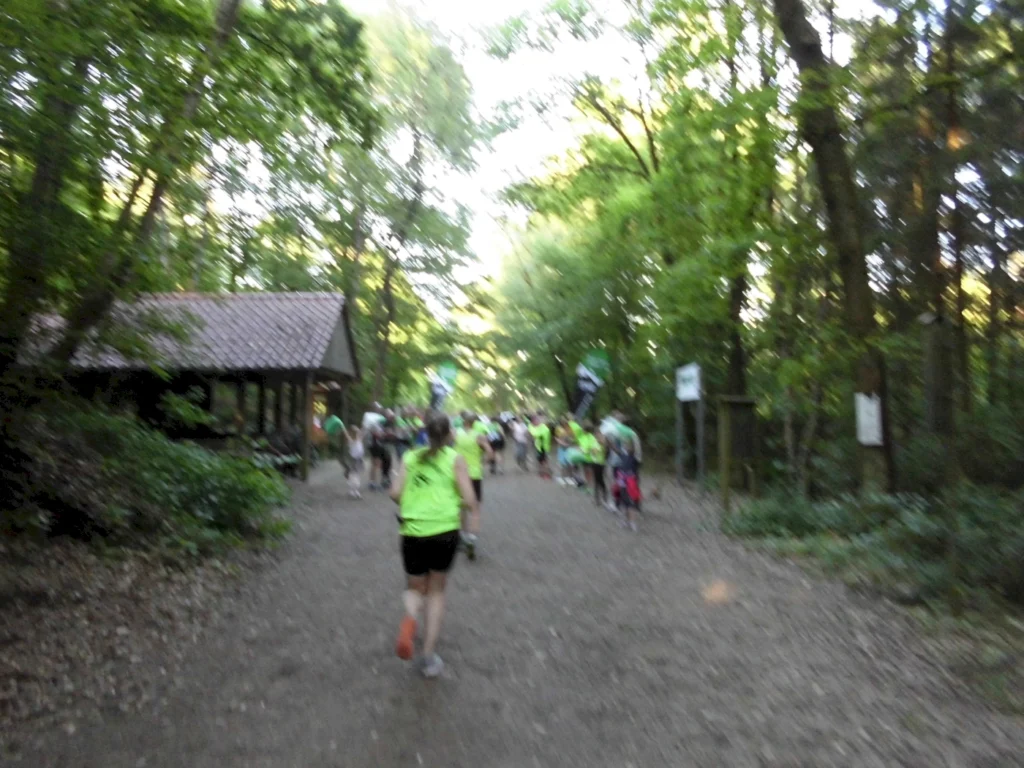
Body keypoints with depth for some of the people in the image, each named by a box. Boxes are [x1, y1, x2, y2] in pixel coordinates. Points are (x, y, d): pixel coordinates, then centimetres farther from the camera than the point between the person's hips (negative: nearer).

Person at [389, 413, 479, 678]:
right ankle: (429, 655, 16)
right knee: (437, 590, 19)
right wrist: (473, 514, 15)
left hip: (413, 530, 1)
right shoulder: (455, 459, 1)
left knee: (415, 589, 20)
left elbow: (395, 492, -2)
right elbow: (469, 499, -6)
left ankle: (410, 617, -14)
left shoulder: (410, 457, 7)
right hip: (445, 530, -1)